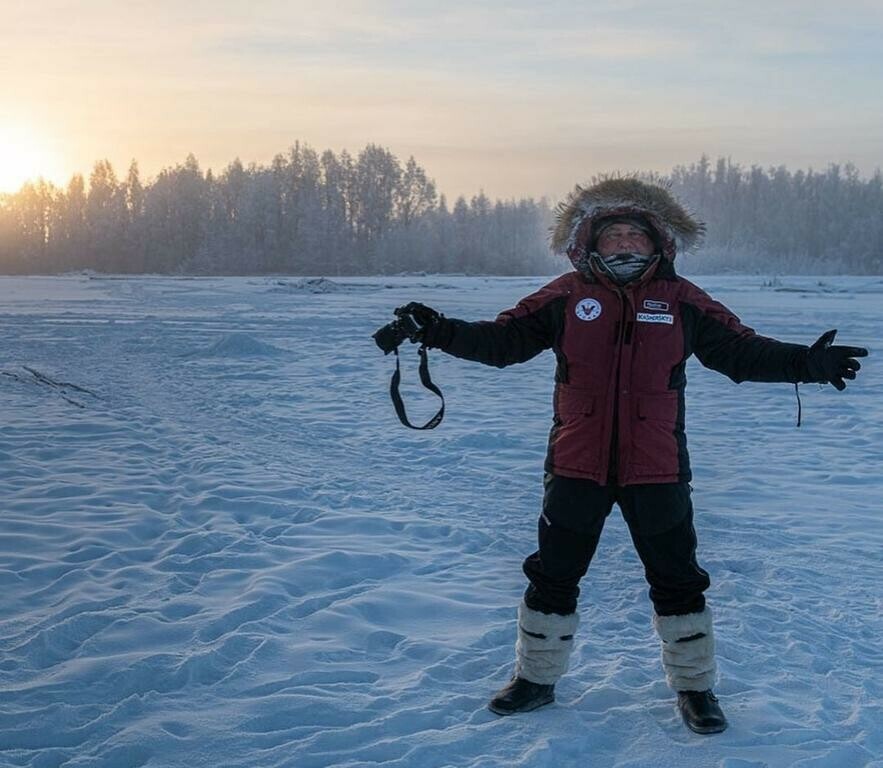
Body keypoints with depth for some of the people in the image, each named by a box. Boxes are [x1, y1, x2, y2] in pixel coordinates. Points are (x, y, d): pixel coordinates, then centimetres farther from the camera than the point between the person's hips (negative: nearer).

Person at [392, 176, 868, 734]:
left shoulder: (681, 301, 0)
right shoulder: (566, 297, -1)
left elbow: (741, 350, 3)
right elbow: (503, 339, -1)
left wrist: (807, 364, -9)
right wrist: (442, 333, -14)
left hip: (657, 471, 0)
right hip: (576, 466, 1)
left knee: (676, 580, 8)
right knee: (553, 576, 11)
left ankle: (695, 685, 27)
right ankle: (537, 678, 31)